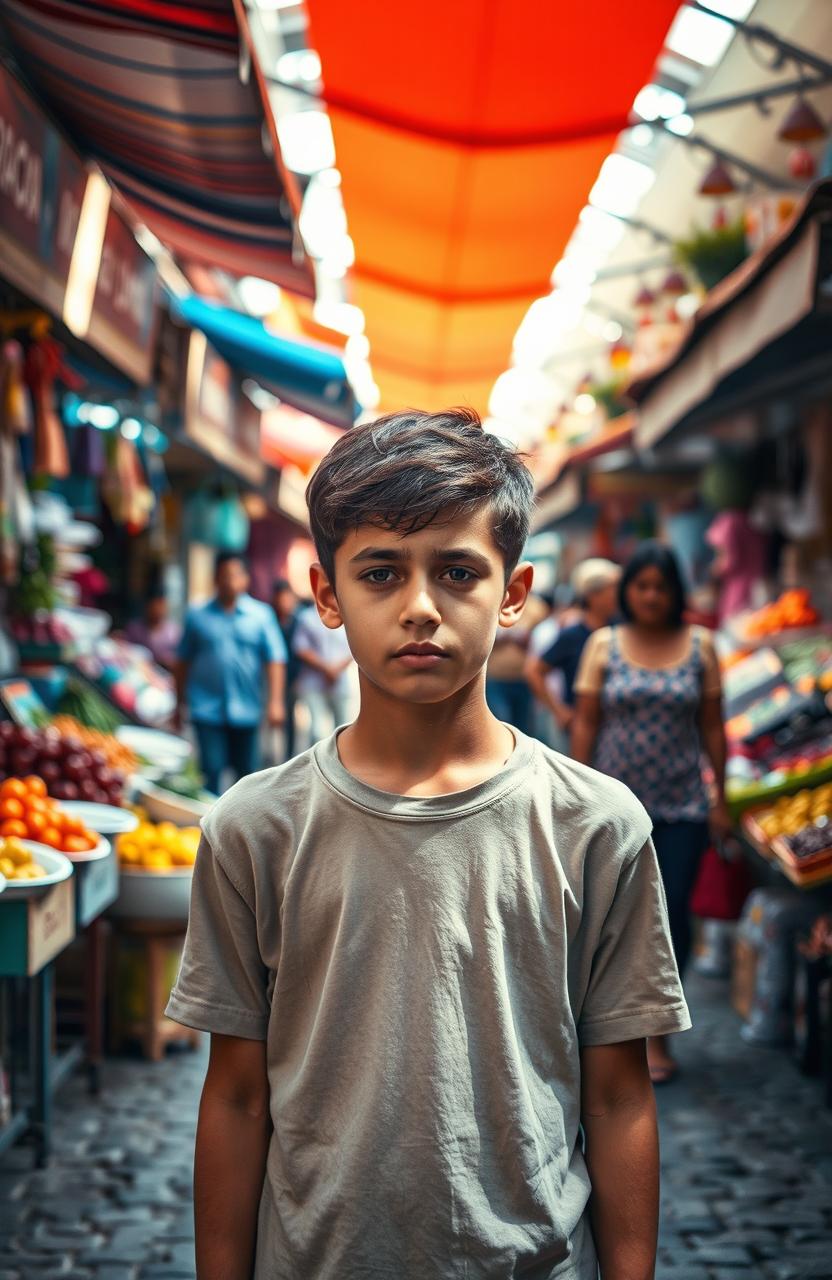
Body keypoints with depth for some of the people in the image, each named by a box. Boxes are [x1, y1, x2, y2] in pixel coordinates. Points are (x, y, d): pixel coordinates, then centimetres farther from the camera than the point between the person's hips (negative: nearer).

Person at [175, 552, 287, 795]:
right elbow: (184, 663, 10)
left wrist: (275, 701, -11)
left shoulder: (261, 615, 4)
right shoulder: (197, 617, 5)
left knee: (248, 772, 9)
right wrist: (181, 704, 11)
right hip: (207, 710, -1)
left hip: (246, 710, 1)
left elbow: (275, 659, -1)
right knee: (211, 770, -6)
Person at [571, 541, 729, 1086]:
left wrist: (721, 800, 4)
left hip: (682, 807, 0)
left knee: (672, 915, 0)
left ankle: (658, 1031, 14)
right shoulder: (604, 646, 2)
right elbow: (586, 722, 3)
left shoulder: (699, 646, 3)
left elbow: (712, 727, 5)